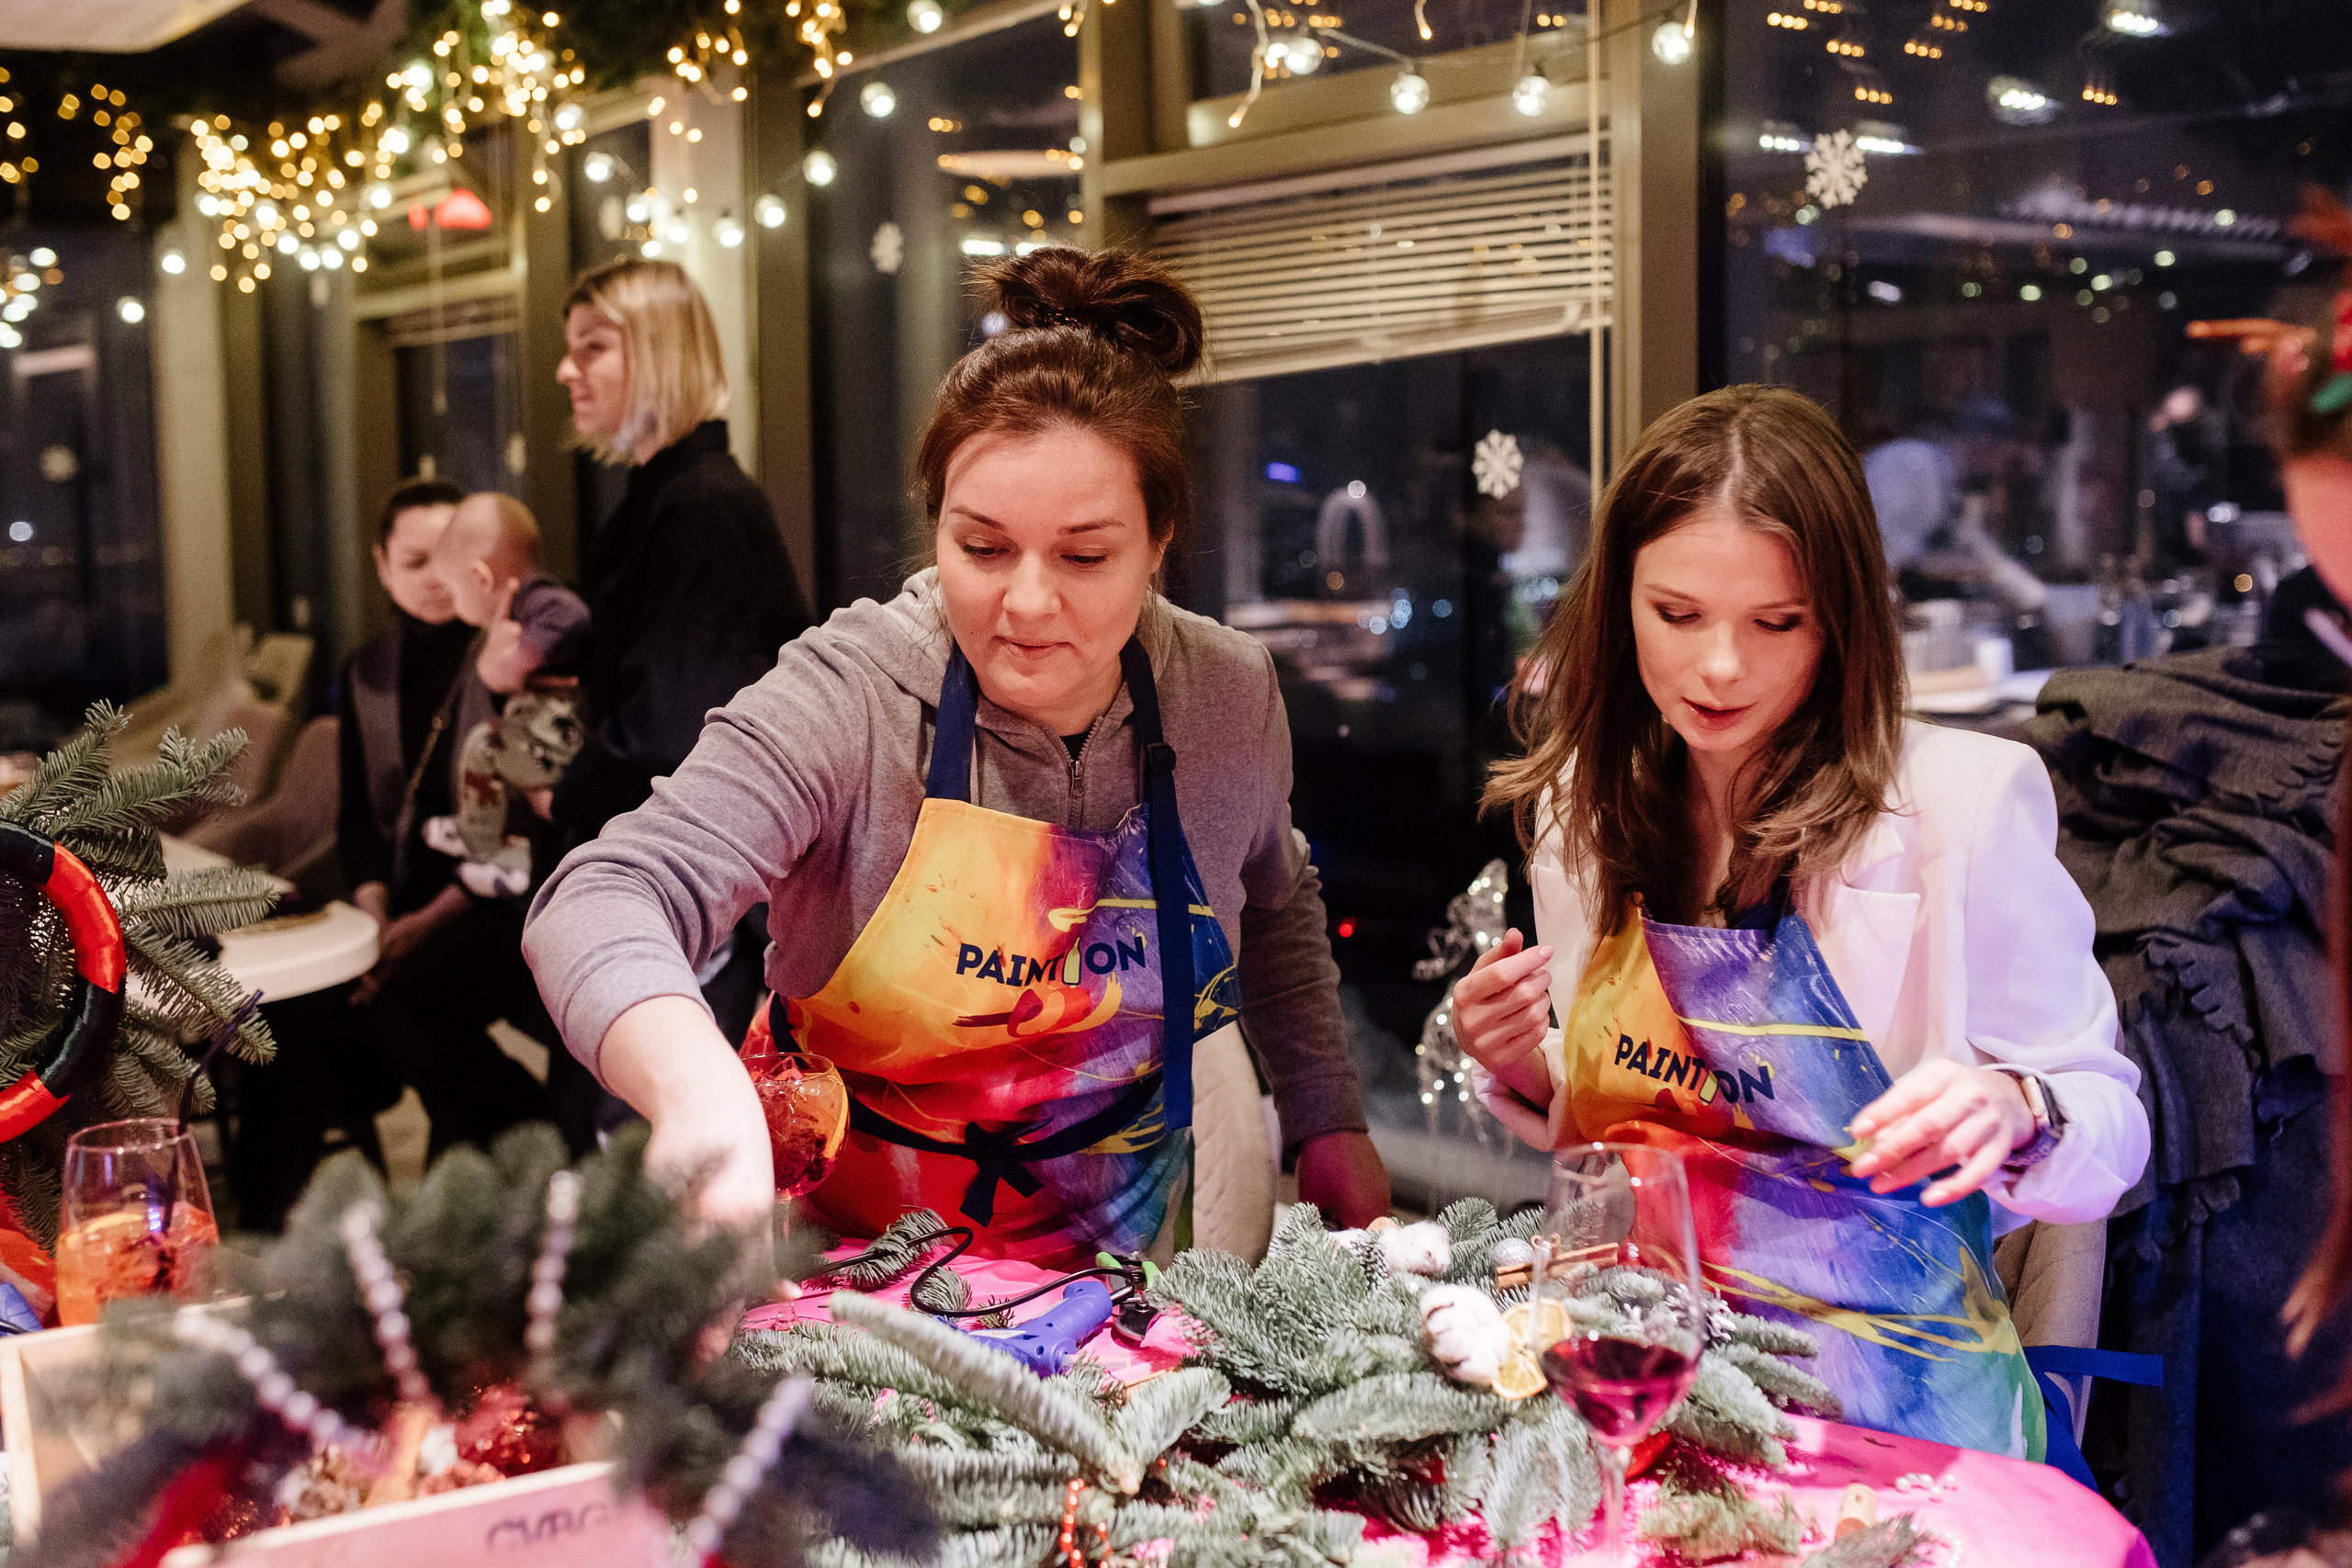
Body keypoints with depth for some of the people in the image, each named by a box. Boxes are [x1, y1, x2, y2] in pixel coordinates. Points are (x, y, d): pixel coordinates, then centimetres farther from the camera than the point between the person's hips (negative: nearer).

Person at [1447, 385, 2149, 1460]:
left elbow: (2110, 1124, -1)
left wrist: (2012, 1116, -22)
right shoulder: (1581, 806, 8)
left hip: (1883, 1380, -4)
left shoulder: (1964, 799, -6)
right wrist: (1523, 1072, -1)